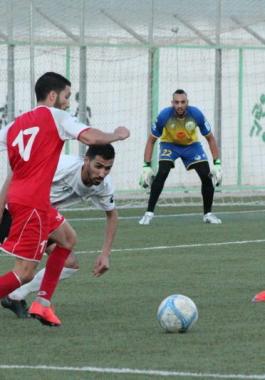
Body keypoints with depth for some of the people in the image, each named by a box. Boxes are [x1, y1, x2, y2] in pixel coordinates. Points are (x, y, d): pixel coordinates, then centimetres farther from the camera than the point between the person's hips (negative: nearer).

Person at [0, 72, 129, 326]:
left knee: (67, 240, 26)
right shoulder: (54, 116, -4)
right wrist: (117, 135, 3)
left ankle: (42, 303, 21)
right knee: (24, 273, -8)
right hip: (32, 202, -9)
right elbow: (90, 137, -15)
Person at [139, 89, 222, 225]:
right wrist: (146, 166, -23)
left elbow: (210, 138, -12)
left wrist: (217, 164, -16)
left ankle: (208, 214, 7)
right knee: (162, 174, -25)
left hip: (191, 145, 2)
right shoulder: (164, 116, -29)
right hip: (169, 144, -2)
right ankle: (149, 213, -18)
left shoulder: (196, 114, -27)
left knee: (206, 176, -12)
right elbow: (151, 141, -17)